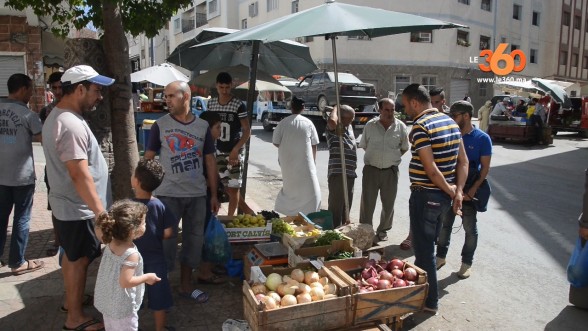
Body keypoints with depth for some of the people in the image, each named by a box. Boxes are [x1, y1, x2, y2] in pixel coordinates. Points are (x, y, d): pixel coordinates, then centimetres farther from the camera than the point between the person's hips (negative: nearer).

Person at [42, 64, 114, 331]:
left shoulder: (56, 116, 8)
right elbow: (80, 175, -30)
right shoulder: (71, 125, -27)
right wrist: (101, 212, -27)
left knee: (71, 256, 23)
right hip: (78, 209, -10)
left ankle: (71, 299, 41)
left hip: (65, 204, 10)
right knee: (79, 260, 4)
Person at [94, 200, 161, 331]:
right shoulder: (132, 254, -32)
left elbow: (99, 229, 12)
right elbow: (125, 282, -30)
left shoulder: (110, 243, -8)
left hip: (106, 301, 8)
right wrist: (147, 278, -19)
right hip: (122, 307, -8)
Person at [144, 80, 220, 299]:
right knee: (167, 240, 4)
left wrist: (214, 194, 6)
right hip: (168, 194, -3)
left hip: (197, 194, 3)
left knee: (194, 239, 12)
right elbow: (148, 158, 0)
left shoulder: (203, 126, 3)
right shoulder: (160, 125, -3)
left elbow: (210, 161, 7)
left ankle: (186, 285, 29)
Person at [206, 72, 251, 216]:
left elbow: (247, 130, -10)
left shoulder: (239, 105, -10)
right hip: (217, 151, 4)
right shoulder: (211, 103, 4)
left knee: (232, 188, 1)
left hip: (234, 152, -3)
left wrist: (236, 150, -18)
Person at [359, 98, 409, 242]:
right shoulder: (370, 125, -2)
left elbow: (404, 148, 10)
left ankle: (382, 230, 30)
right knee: (367, 203, 2)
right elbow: (363, 145, 11)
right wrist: (375, 156, 8)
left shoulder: (400, 127, -2)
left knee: (388, 204, 11)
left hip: (390, 171, 1)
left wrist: (392, 157, 6)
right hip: (371, 169, -1)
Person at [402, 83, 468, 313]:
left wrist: (450, 190, -10)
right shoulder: (450, 121, 9)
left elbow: (431, 169, -23)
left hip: (425, 196, -9)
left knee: (424, 249, 5)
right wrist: (458, 192, 2)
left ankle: (429, 301, 18)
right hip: (443, 197, 9)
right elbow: (463, 161, 8)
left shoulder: (420, 126, -18)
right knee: (428, 244, 22)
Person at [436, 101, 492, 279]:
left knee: (470, 228, 8)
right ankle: (441, 256, 28)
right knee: (445, 224, 13)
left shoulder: (482, 138, -8)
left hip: (469, 190, -4)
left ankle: (467, 263, 22)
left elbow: (485, 167, -8)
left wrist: (473, 190, -17)